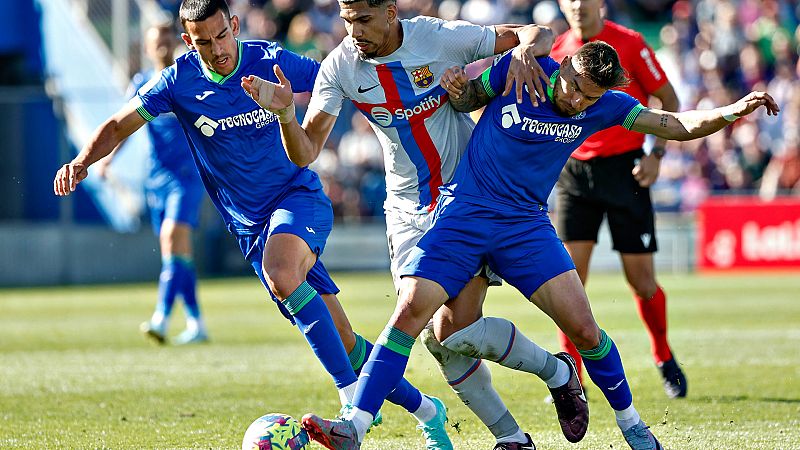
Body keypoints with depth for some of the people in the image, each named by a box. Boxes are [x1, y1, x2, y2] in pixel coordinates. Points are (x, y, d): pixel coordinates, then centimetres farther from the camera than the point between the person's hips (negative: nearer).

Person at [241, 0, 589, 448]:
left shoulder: (441, 38, -14)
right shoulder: (340, 68, -8)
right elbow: (306, 152, -10)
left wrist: (525, 49, -26)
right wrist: (284, 112, -28)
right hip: (409, 212, 3)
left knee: (458, 330, -15)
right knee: (439, 339, -5)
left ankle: (557, 371, 11)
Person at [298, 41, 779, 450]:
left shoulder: (604, 106, -1)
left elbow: (678, 126, 1)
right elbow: (468, 98, 9)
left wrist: (734, 111, -13)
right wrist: (456, 88, -14)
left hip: (526, 225, 2)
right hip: (464, 212, -2)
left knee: (583, 327, -7)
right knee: (410, 309, -17)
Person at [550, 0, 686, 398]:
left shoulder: (630, 44, -5)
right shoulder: (558, 52, 3)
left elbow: (669, 103, 0)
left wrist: (656, 154, -10)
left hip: (624, 168, -3)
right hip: (574, 171, 3)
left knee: (640, 277, 0)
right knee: (570, 272, -9)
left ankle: (664, 358, 25)